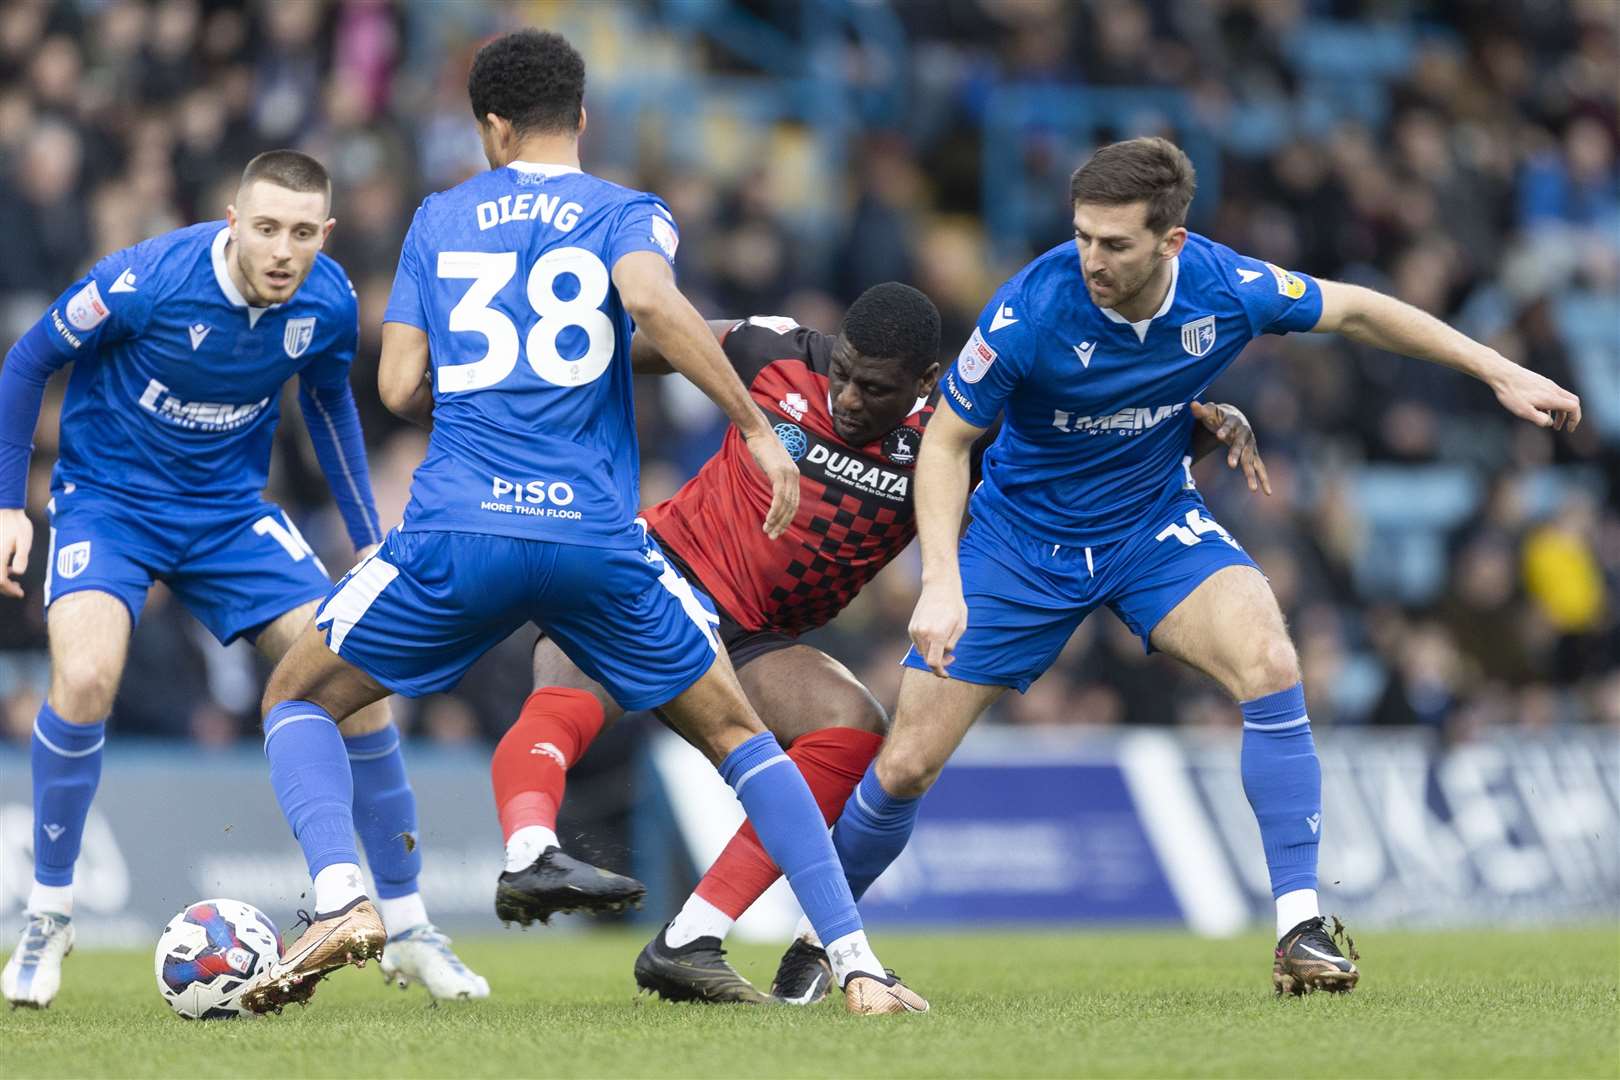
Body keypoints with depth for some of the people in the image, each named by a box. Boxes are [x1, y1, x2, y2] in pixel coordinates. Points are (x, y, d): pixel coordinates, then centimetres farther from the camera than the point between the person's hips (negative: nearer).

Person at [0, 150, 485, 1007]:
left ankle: (407, 929, 9)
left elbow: (328, 402, 11)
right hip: (107, 501, -4)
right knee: (85, 678, -29)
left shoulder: (328, 302, -12)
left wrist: (370, 542, 10)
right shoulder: (146, 281, -26)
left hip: (230, 512, 4)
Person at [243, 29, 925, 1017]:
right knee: (735, 732, 17)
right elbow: (652, 299, -14)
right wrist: (757, 426, -11)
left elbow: (401, 388, 12)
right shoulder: (626, 213, 9)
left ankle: (342, 898, -7)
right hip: (597, 541, 0)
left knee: (298, 701, 19)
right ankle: (858, 964, 6)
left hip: (456, 529, 0)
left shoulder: (439, 219, 16)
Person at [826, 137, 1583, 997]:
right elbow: (946, 442, -15)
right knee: (906, 764, -4)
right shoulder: (1032, 309, -28)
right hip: (1023, 534, -2)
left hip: (1155, 524, 2)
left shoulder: (1226, 289, -20)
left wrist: (1500, 372, 1)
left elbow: (1352, 310, 0)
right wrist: (941, 581, -27)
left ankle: (1299, 931, -19)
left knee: (1269, 664, -26)